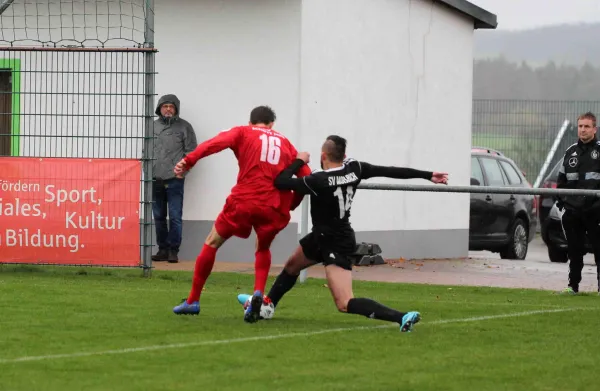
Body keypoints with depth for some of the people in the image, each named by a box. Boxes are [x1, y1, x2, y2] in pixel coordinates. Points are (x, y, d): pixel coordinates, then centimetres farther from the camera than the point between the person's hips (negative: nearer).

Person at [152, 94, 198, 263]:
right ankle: (163, 249, 16)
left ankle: (173, 251, -2)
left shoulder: (184, 127, 2)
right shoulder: (153, 127, 13)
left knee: (175, 216, -7)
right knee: (159, 217, 9)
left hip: (174, 180, -4)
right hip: (155, 180, 4)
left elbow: (191, 151, 0)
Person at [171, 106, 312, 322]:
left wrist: (188, 161, -18)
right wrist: (291, 203, 24)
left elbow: (216, 143, -7)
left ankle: (192, 301, 20)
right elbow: (306, 177, 15)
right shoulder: (285, 143, 23)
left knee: (211, 244, 17)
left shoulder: (243, 132, 14)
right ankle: (258, 294, 2)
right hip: (275, 208, 2)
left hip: (243, 201, -2)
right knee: (263, 250, 28)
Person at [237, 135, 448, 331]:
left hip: (336, 246, -10)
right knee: (291, 266, 30)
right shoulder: (354, 168, -10)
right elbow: (390, 171, -6)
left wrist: (299, 161, -9)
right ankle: (267, 304, 52)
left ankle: (401, 317, -28)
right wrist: (428, 175, 1)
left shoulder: (319, 181, -28)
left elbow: (279, 182, -25)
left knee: (345, 304, -17)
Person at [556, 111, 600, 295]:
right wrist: (560, 200, 11)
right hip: (572, 210, 4)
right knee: (574, 250, 8)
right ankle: (573, 284, 13)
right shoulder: (570, 152, 14)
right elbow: (562, 179, 20)